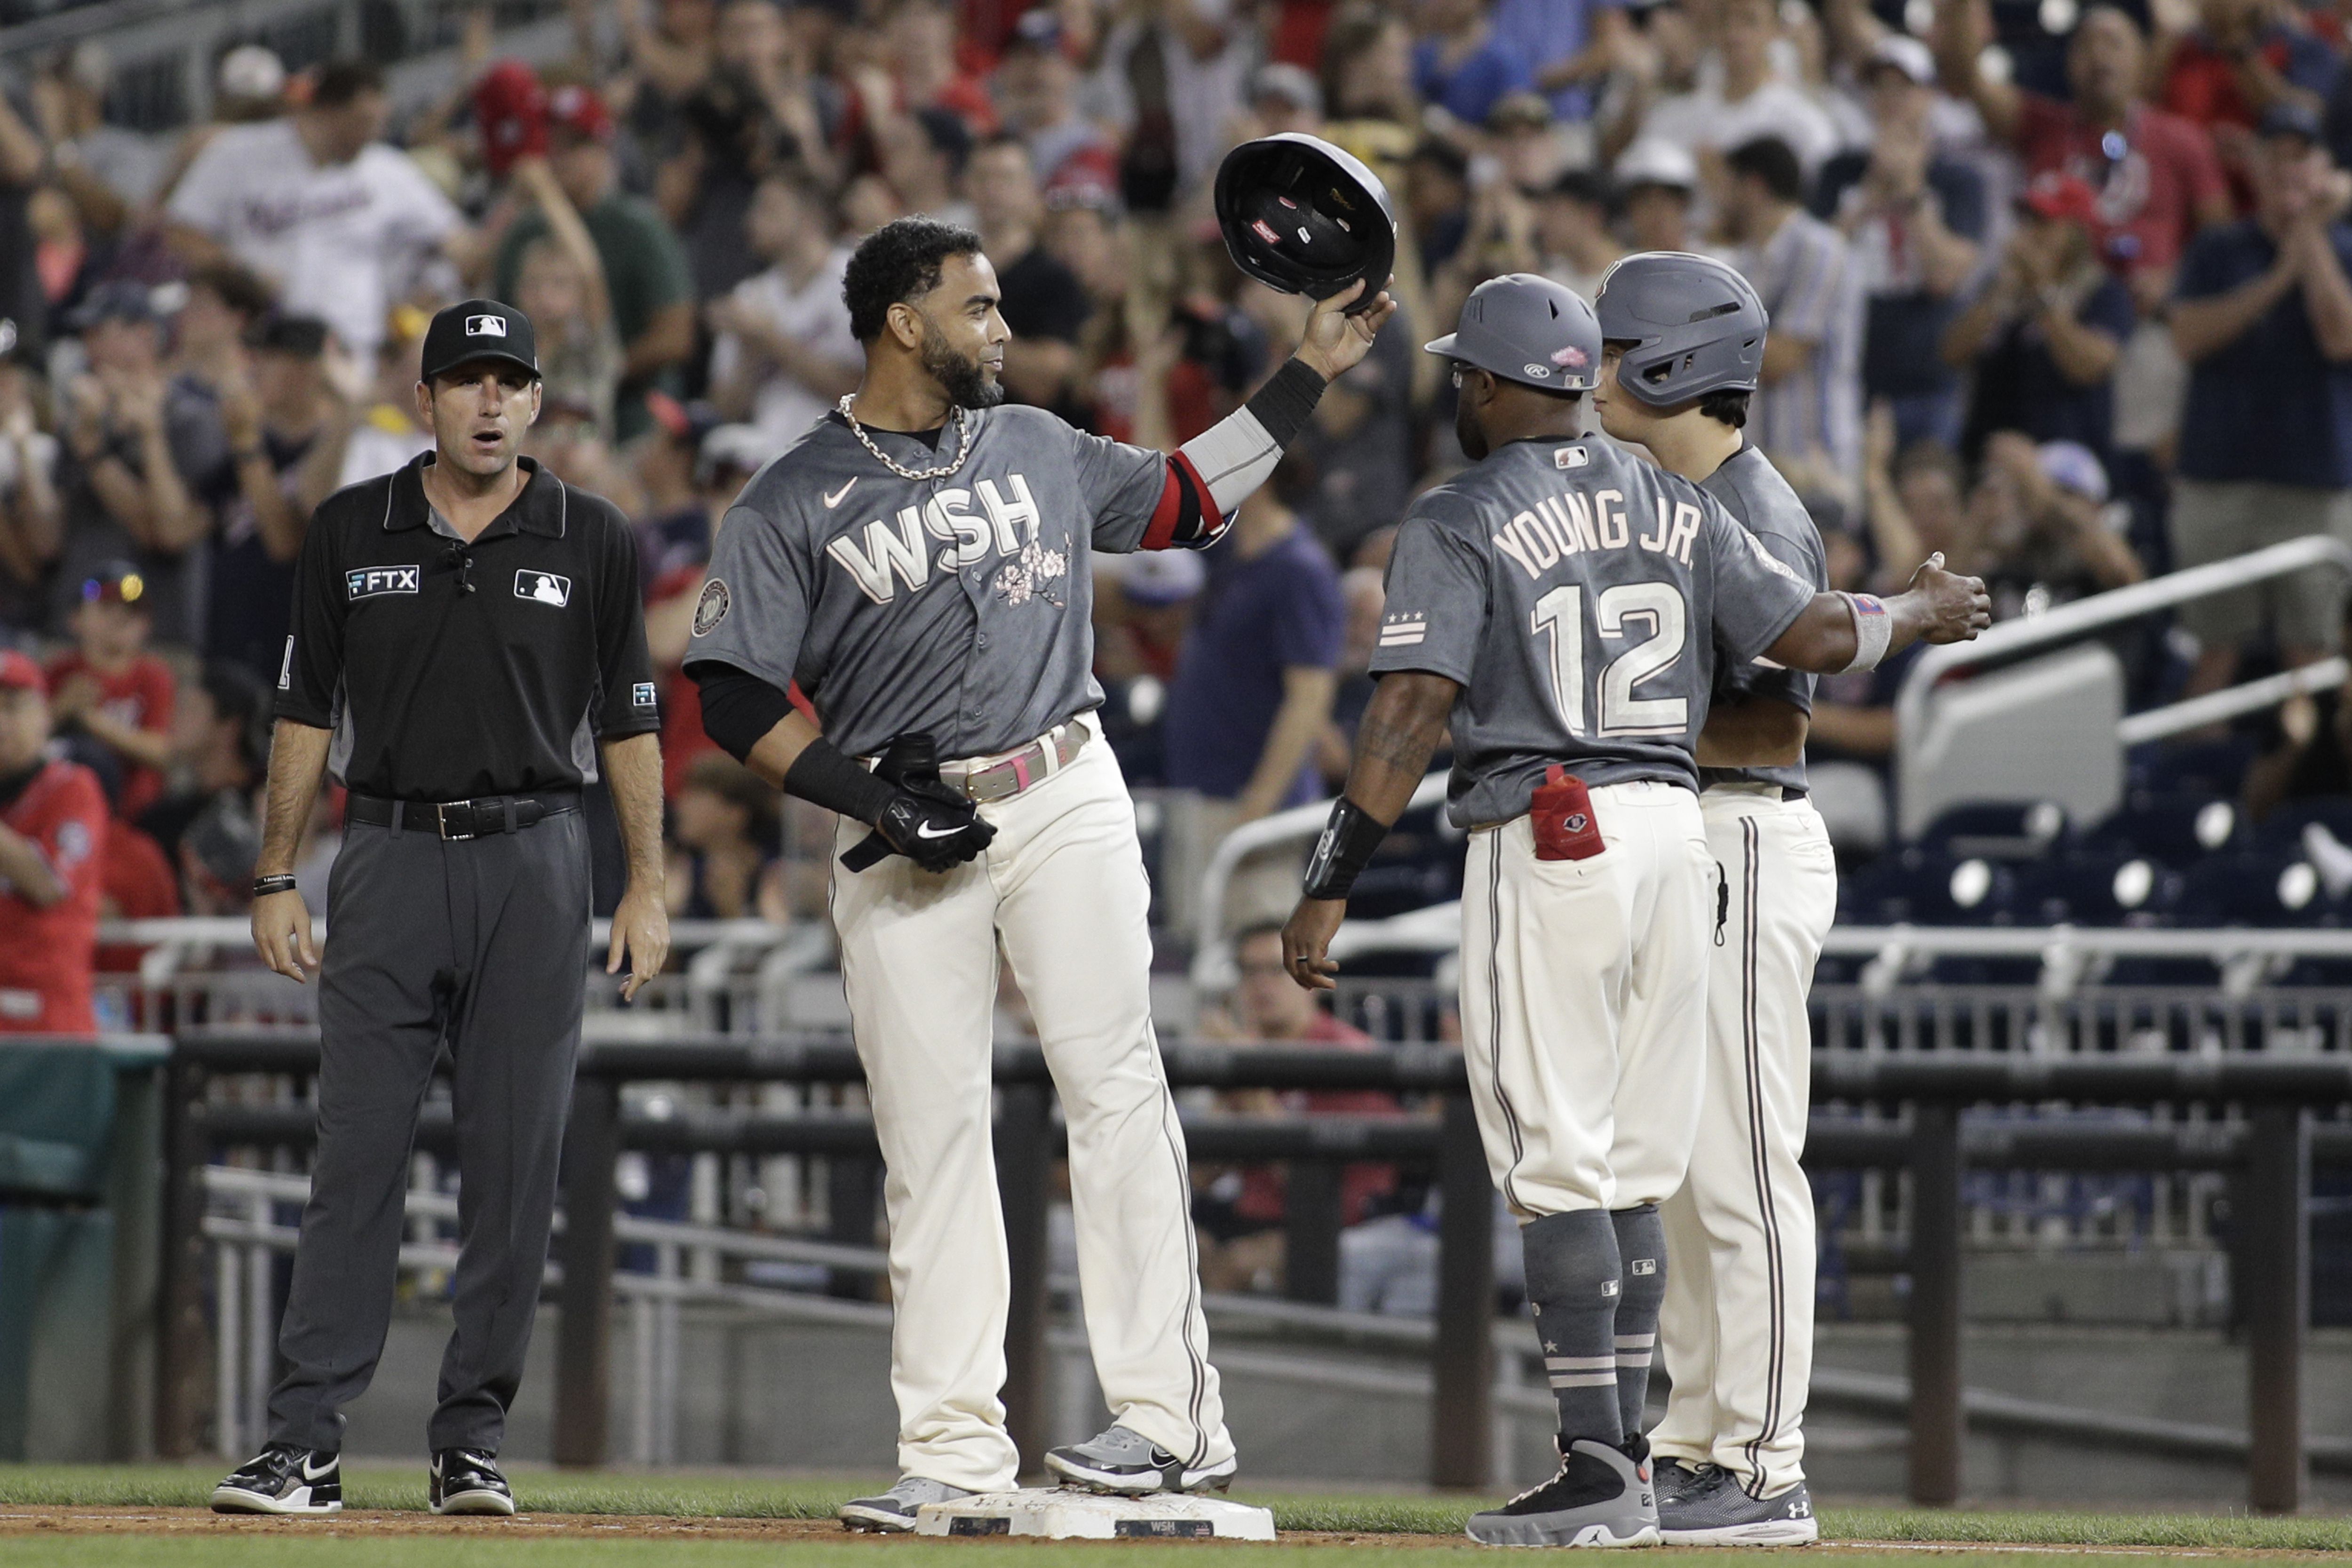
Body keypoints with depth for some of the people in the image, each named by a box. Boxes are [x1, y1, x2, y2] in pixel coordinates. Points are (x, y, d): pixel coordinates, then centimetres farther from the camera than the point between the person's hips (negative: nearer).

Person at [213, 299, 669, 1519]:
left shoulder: (591, 540, 6)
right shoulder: (351, 533, 7)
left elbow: (629, 722, 7)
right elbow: (307, 712, 9)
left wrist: (647, 887, 2)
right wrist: (274, 880, 4)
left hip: (535, 864, 0)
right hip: (389, 857, 0)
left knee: (515, 1163, 0)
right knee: (356, 1153, -5)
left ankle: (472, 1442, 7)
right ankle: (303, 1443, -6)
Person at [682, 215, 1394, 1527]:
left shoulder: (1041, 448, 14)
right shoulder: (795, 504, 0)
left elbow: (1184, 501, 28)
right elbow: (735, 695, -3)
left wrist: (1308, 375, 25)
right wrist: (867, 796, -13)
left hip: (1065, 802, 2)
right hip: (905, 830, -2)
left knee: (1116, 1086, -10)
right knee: (931, 1129, -1)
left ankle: (1172, 1414, -13)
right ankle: (957, 1445, 4)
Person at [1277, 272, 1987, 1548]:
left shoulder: (1459, 525, -5)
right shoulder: (1675, 508, 11)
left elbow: (1410, 714, -14)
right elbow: (1814, 639, 9)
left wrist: (1329, 885, -14)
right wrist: (1919, 615, 30)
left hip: (1545, 843, -6)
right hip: (1675, 831, 6)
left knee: (1556, 1166, -5)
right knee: (1633, 1171, 12)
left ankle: (1599, 1474, -10)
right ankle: (1623, 1458, 12)